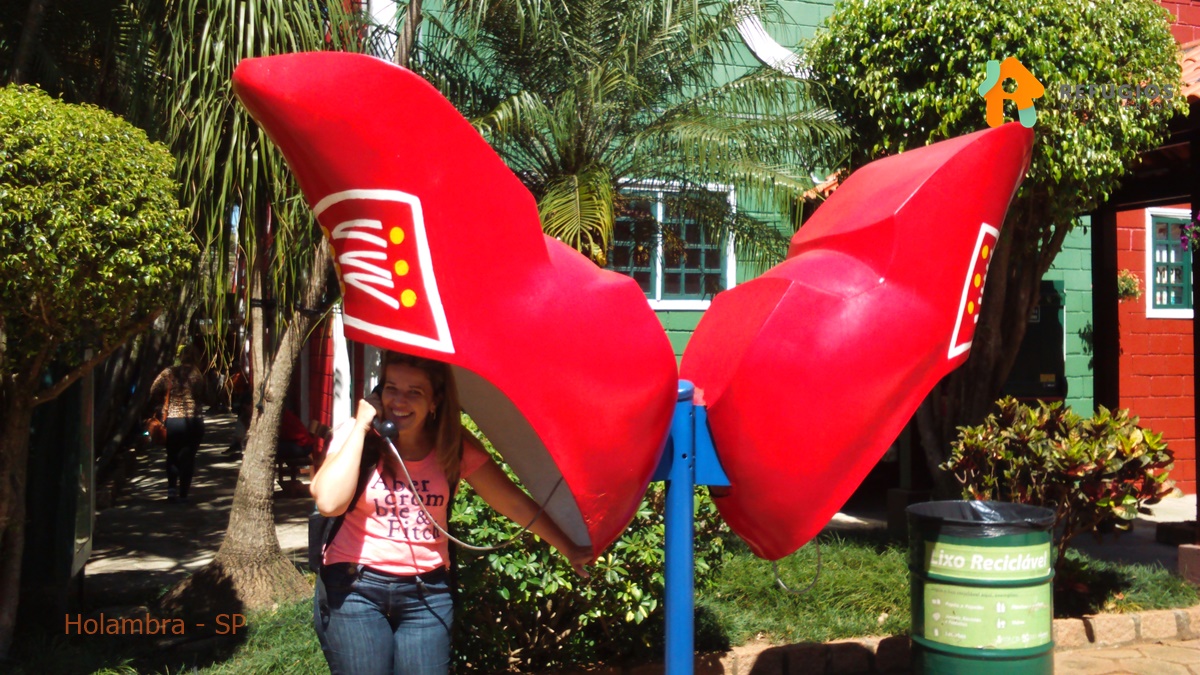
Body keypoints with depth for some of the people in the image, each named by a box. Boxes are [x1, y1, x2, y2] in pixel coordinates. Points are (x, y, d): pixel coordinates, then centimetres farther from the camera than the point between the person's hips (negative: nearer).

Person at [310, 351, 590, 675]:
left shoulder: (456, 447, -1)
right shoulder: (355, 437, -6)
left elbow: (514, 503, 0)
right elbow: (329, 502, -23)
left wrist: (569, 549, -4)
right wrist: (361, 426, -17)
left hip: (426, 593, 2)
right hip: (354, 588, -2)